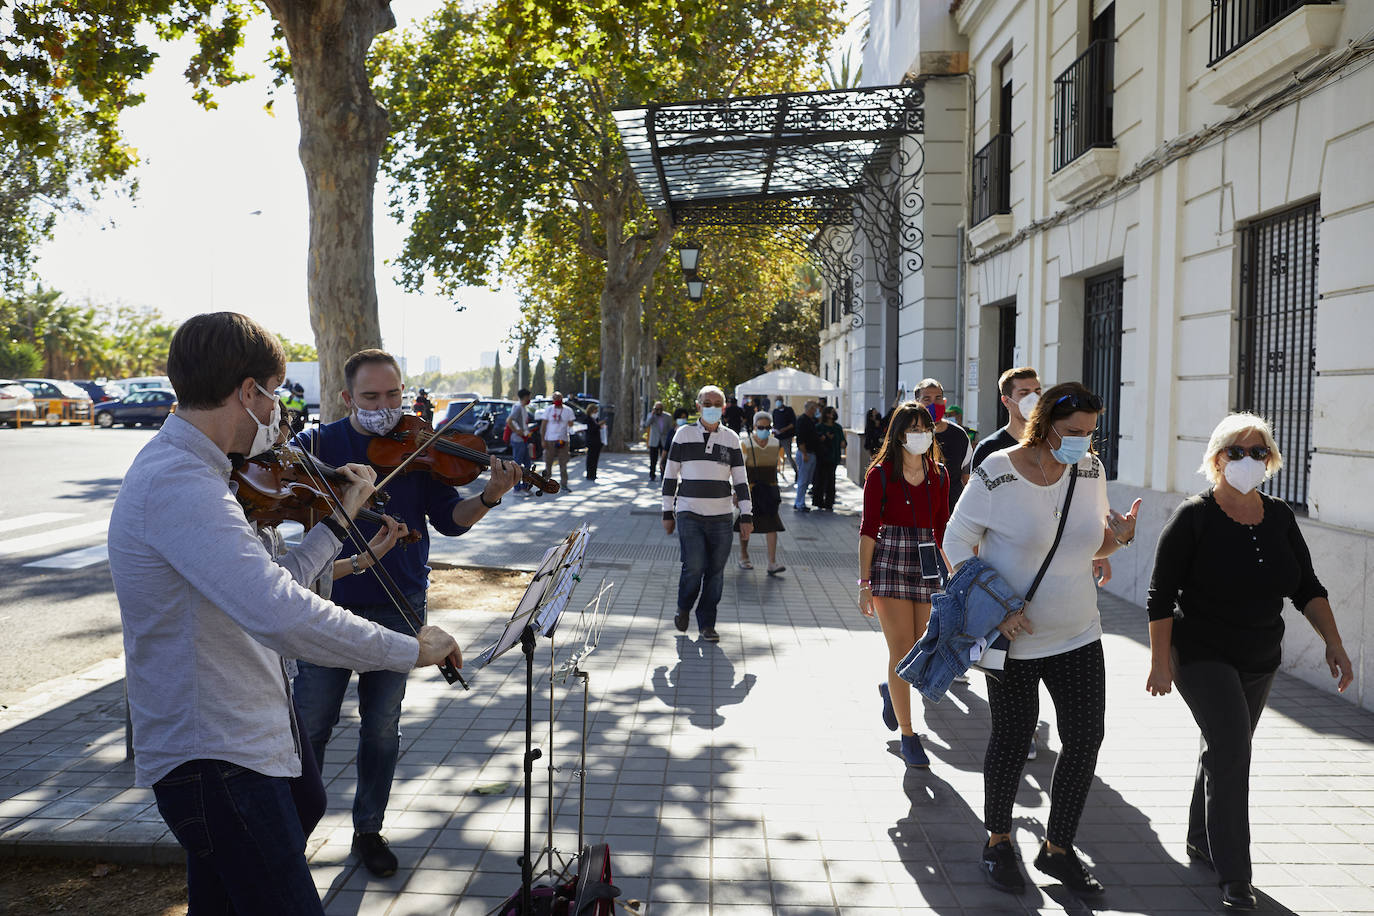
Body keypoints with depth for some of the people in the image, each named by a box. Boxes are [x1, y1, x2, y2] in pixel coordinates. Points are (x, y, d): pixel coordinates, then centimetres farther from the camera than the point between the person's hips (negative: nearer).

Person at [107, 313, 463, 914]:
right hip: (216, 760, -11)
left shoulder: (176, 470, 11)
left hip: (217, 749, 11)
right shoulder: (177, 483, -24)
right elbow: (280, 616, -36)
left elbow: (266, 583, 15)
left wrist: (342, 516, 15)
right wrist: (411, 649, -27)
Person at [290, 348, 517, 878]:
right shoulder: (317, 445, -1)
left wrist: (488, 497, -22)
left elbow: (450, 521, -2)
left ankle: (368, 830, 29)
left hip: (397, 611, 1)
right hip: (330, 607, -1)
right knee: (311, 725, 6)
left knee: (382, 729, 11)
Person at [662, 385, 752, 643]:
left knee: (716, 572, 3)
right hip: (689, 514, -2)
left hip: (721, 517, 2)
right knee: (694, 566, -12)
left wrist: (746, 516, 3)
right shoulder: (684, 434, 4)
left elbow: (740, 480, 9)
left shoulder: (731, 438, 8)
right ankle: (683, 609, 16)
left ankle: (706, 623, 16)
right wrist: (668, 512, 5)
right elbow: (670, 475, 8)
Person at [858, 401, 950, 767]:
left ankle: (890, 689, 42)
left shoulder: (939, 474, 9)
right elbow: (868, 529, -5)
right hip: (890, 563, -4)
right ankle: (908, 736, 8)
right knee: (901, 653, -5)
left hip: (927, 565, 4)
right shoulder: (880, 474, -4)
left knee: (916, 651, 9)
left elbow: (942, 528, 13)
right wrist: (865, 583, -9)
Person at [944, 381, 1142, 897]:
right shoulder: (997, 474, -17)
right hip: (1014, 636, -5)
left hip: (1078, 633, 5)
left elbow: (1091, 546, 12)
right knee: (1013, 738, 9)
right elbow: (958, 543, -10)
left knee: (1086, 739, 7)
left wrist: (1119, 535, -12)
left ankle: (1058, 848, 27)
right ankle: (997, 842, 31)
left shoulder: (1090, 470, -1)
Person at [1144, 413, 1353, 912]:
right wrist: (1160, 663, -16)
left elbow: (1307, 587, 8)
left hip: (1260, 661, 6)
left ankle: (1201, 840, 35)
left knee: (1226, 749, 17)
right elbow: (1161, 596, -13)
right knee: (1232, 748, -15)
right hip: (1203, 656, -6)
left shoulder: (1279, 516, 2)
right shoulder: (1194, 517, -14)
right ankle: (1234, 876, -6)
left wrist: (1333, 642, -3)